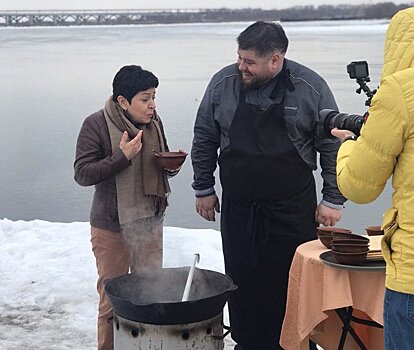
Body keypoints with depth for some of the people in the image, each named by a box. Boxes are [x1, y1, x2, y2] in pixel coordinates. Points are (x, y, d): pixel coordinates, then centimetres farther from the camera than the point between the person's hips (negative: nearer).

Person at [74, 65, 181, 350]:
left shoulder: (153, 122, 4)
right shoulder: (97, 125, -14)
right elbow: (82, 173, -16)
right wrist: (122, 156, -25)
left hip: (151, 220, 5)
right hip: (112, 226, -5)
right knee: (113, 297, 5)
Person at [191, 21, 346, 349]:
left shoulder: (310, 88, -8)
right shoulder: (223, 83, -3)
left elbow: (333, 147, -2)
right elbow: (204, 139, 8)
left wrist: (333, 200, -2)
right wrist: (204, 189, 9)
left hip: (293, 209, -2)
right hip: (238, 208, 2)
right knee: (242, 281, 8)